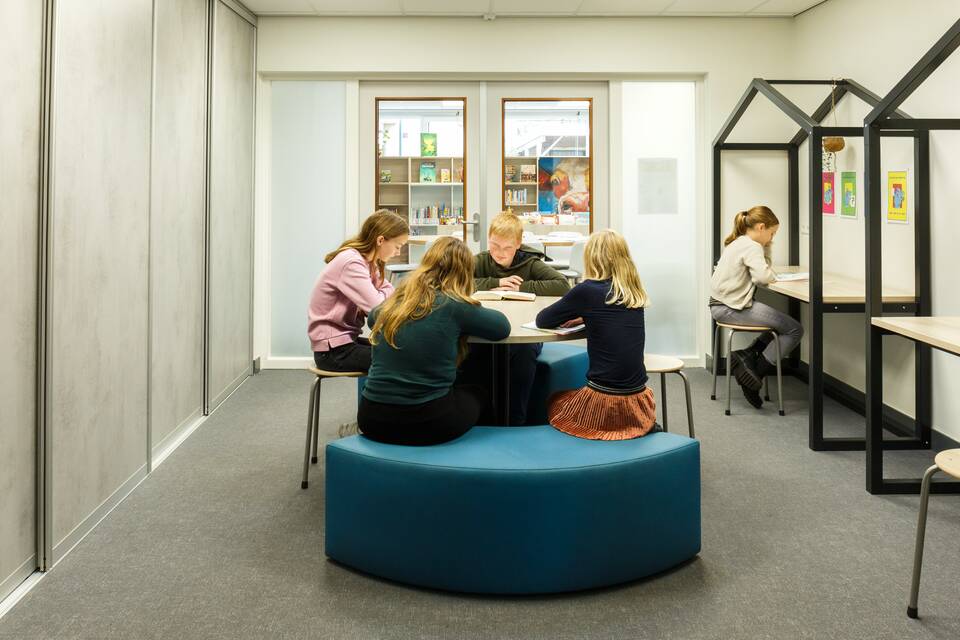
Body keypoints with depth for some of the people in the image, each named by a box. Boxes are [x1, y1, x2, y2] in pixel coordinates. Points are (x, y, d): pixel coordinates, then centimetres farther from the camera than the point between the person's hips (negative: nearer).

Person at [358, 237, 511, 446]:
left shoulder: (395, 301, 6)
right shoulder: (454, 305, -9)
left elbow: (372, 318, 28)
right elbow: (502, 327, 2)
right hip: (427, 424, -5)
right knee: (477, 394, 27)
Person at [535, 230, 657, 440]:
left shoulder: (587, 290, -10)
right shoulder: (634, 293, 4)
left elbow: (542, 321, 1)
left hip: (605, 402, -4)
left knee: (552, 404, 24)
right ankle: (647, 427, 15)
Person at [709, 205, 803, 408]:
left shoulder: (737, 243, 19)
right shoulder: (751, 247, -11)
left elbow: (763, 268, 22)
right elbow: (763, 276, -25)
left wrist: (767, 246, 11)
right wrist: (773, 274, -4)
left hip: (721, 306, 10)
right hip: (734, 308, -10)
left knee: (782, 323, 20)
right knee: (795, 330, -8)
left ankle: (747, 355, 9)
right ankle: (757, 372, -4)